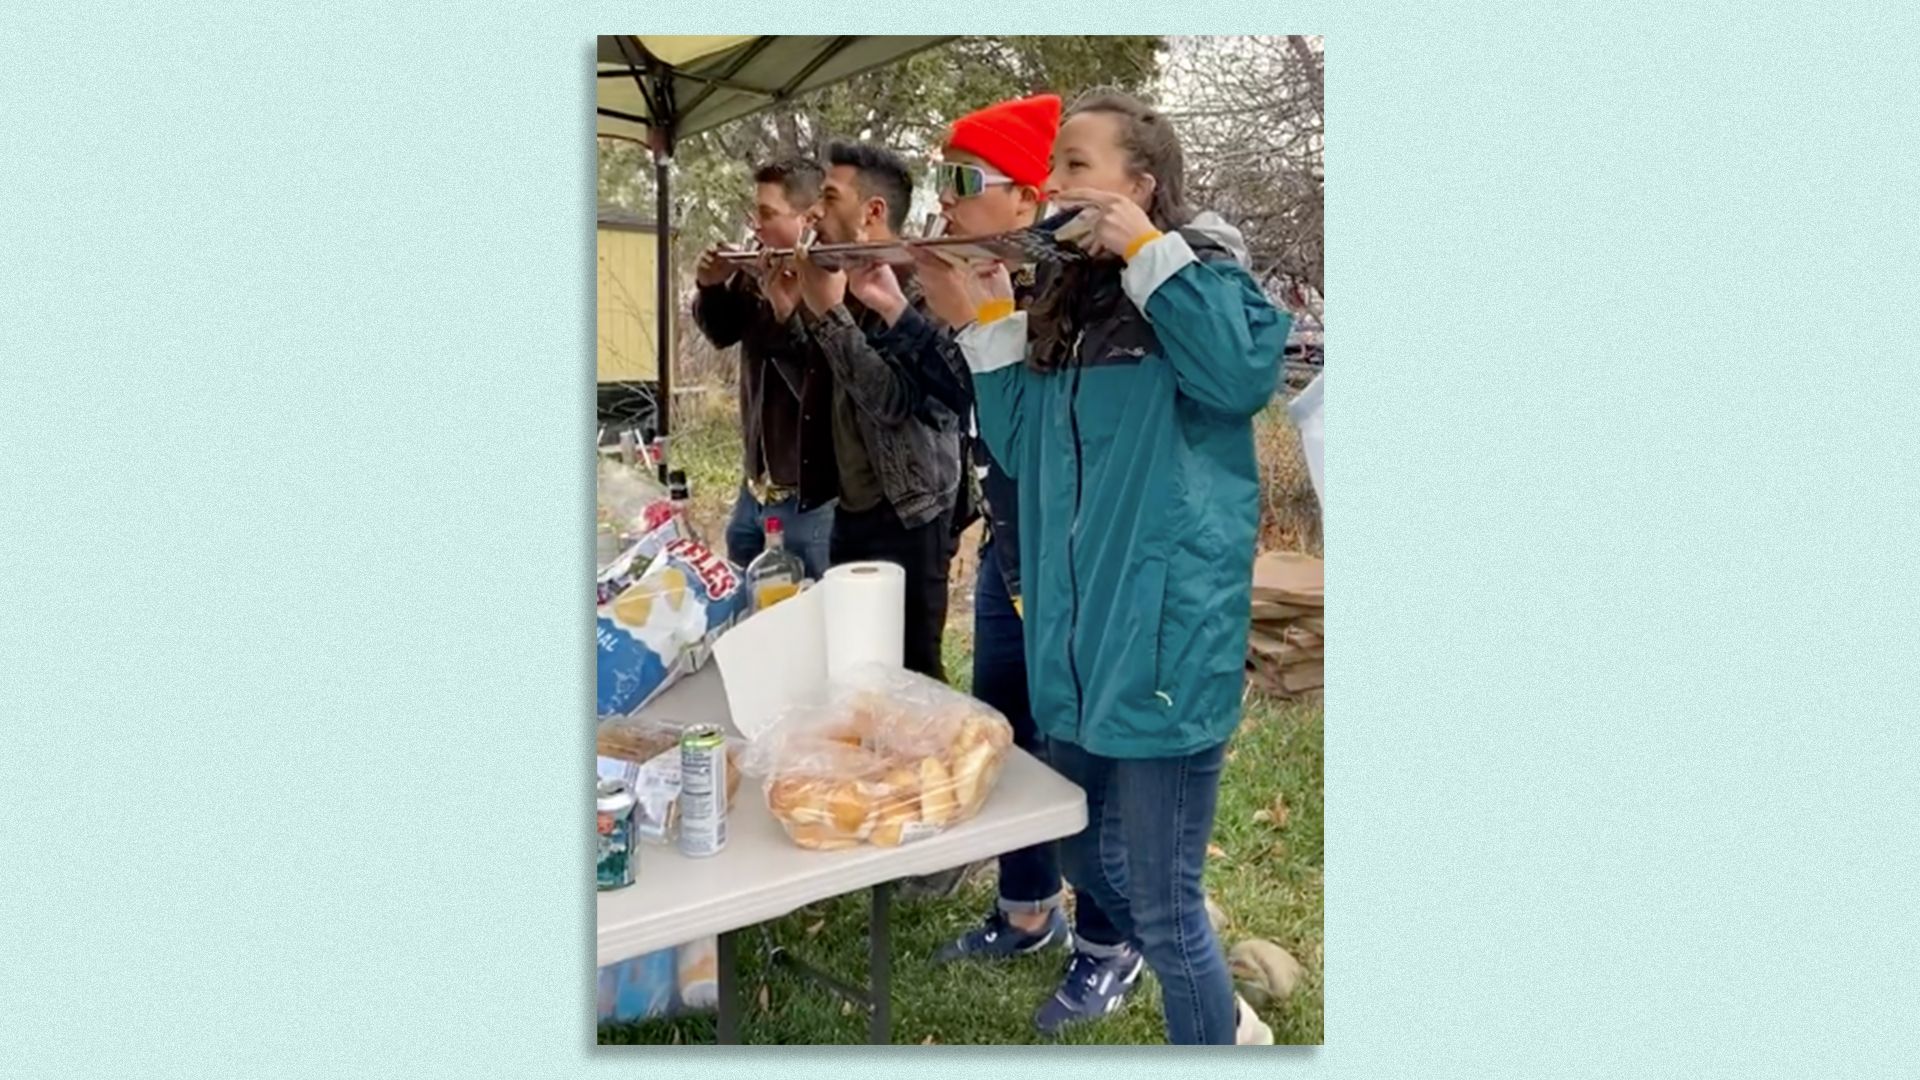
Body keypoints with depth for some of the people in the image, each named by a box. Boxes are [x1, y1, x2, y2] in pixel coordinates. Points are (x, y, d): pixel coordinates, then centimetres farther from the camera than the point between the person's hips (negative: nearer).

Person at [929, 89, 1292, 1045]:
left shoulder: (1194, 275, -5)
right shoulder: (1069, 303, 14)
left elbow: (1249, 370, -26)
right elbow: (1022, 449, 14)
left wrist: (1145, 250, -19)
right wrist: (986, 325, 7)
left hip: (1166, 634, -8)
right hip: (1077, 634, 9)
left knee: (1162, 901, 1)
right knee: (1084, 861, 22)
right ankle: (1221, 1017, 44)